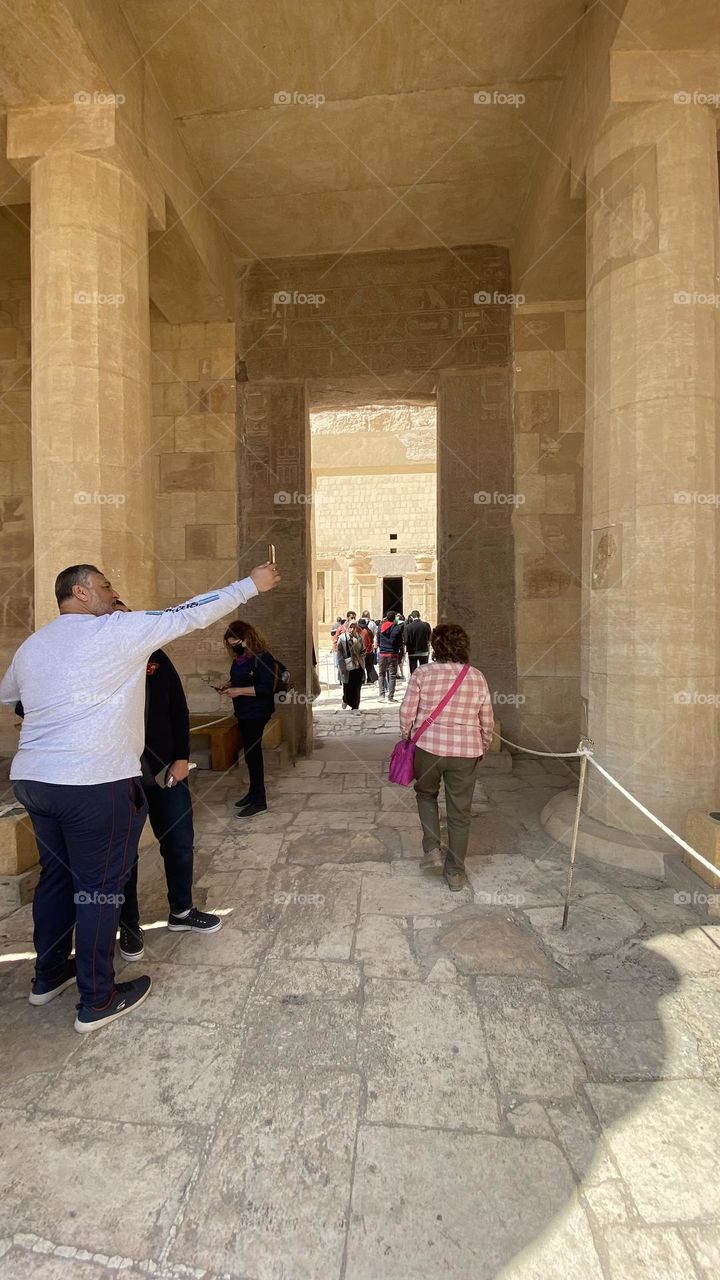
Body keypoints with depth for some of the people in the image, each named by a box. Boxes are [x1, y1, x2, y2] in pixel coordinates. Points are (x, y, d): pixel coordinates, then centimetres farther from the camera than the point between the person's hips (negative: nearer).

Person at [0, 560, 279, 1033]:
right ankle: (98, 1001, 20)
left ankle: (49, 976, 39)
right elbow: (192, 615, -8)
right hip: (95, 782, -8)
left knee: (57, 874, 22)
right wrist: (252, 584, 0)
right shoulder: (116, 631, -11)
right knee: (100, 886, 5)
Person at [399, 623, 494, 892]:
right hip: (466, 751, 1)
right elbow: (487, 721, 5)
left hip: (429, 747, -1)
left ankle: (432, 848, 18)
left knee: (426, 793, 27)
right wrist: (483, 747, 19)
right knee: (460, 811, 13)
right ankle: (455, 873, 25)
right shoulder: (477, 677, -1)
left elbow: (407, 712, -7)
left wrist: (407, 736, 11)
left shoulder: (422, 673, -8)